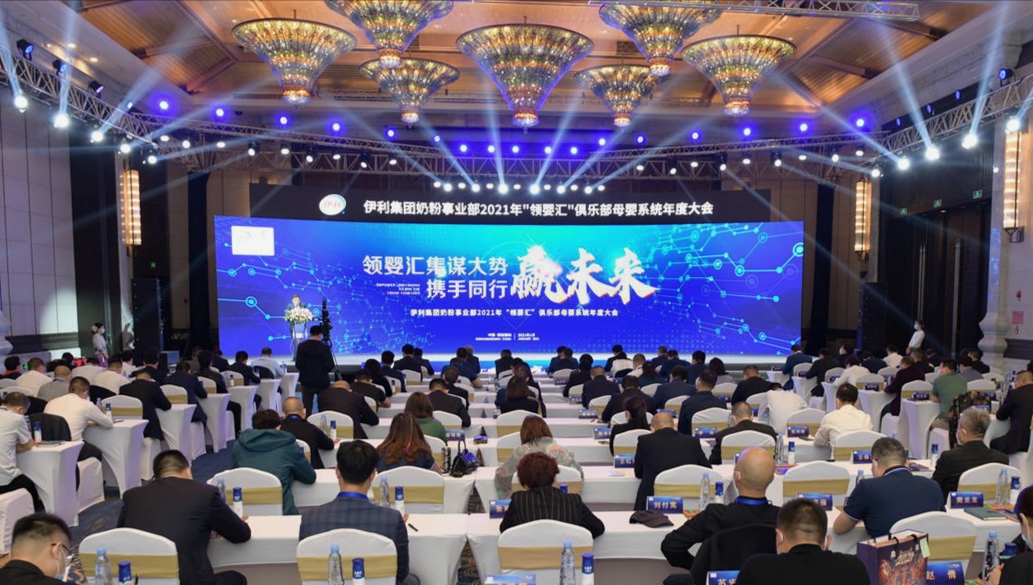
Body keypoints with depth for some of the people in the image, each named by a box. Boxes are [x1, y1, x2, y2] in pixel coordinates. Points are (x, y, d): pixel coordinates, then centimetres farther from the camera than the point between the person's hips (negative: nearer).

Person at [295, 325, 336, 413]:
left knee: (306, 407, 7)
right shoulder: (325, 347, -10)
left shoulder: (302, 346, -3)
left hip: (306, 381, 2)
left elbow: (297, 364, -4)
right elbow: (330, 366, -11)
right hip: (322, 381, -2)